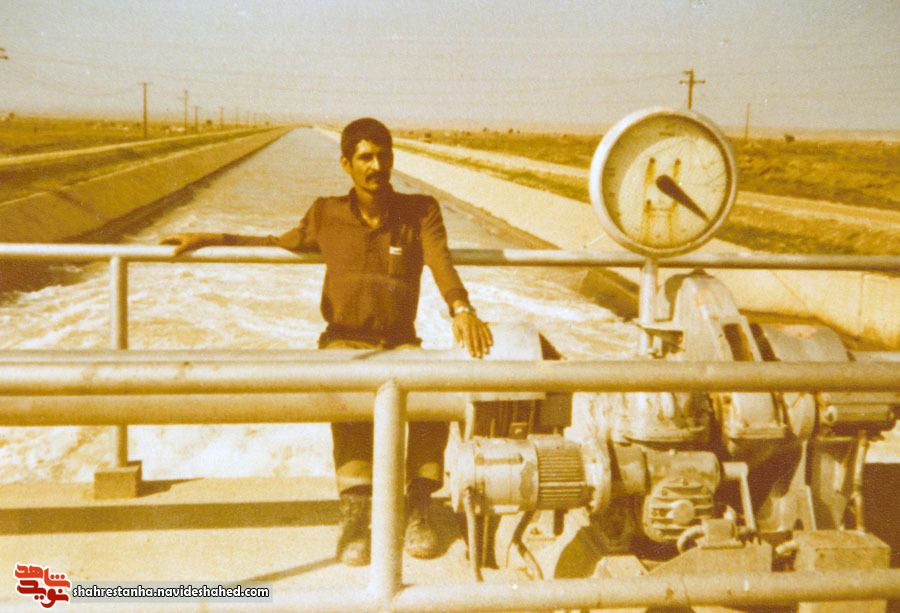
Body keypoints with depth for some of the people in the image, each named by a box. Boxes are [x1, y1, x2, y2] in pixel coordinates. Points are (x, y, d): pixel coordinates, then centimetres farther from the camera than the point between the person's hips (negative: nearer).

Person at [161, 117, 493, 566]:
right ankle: (355, 512, -32)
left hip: (400, 342, 0)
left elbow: (441, 263, -14)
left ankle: (418, 508, -16)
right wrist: (209, 239, 12)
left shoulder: (421, 211, 2)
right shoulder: (327, 215, 7)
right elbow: (281, 244, 21)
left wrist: (461, 308, -36)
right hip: (344, 341, 0)